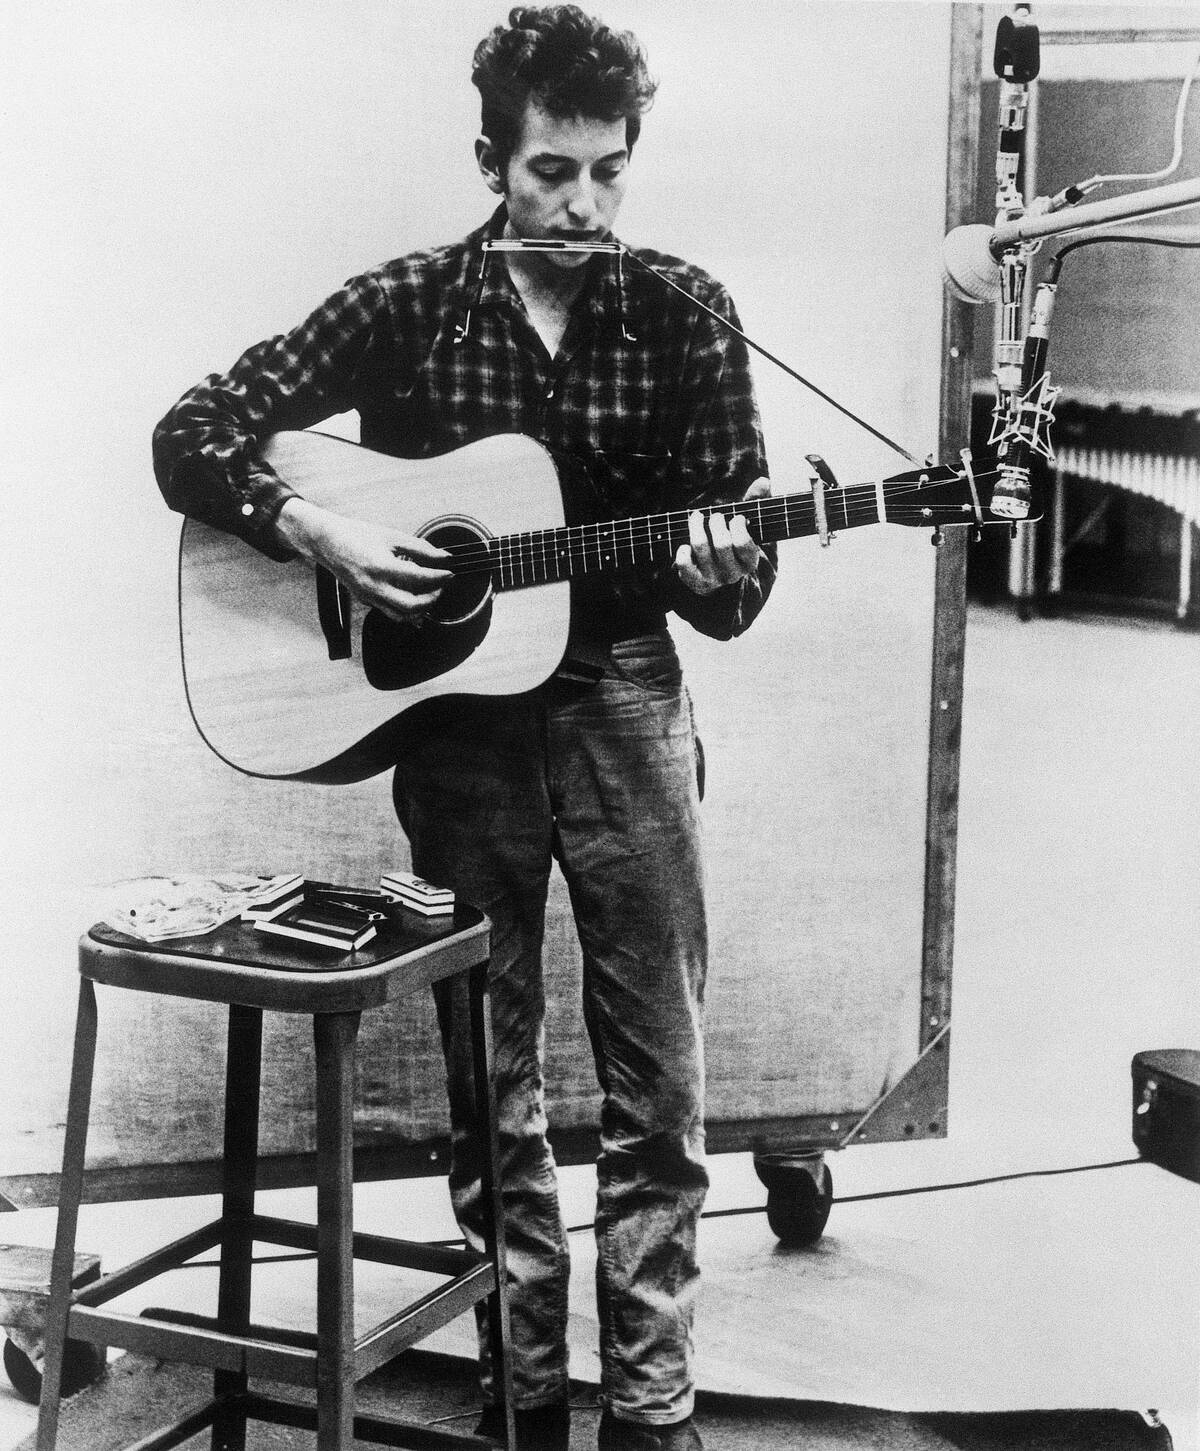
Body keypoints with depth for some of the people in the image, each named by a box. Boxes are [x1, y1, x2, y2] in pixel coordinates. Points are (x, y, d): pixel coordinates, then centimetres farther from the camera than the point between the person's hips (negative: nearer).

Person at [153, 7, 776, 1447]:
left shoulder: (680, 314, 0)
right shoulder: (406, 306, -1)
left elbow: (733, 588, 2)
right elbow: (189, 433, -1)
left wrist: (715, 574, -21)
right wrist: (319, 532, -15)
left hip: (622, 698, 0)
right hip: (456, 714, 0)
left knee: (657, 1088, 2)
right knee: (489, 1089, 9)